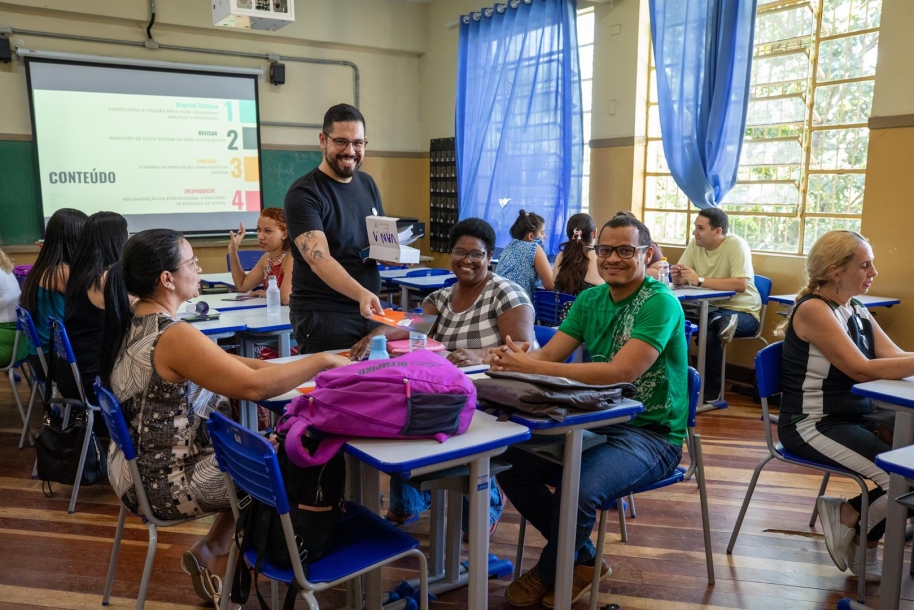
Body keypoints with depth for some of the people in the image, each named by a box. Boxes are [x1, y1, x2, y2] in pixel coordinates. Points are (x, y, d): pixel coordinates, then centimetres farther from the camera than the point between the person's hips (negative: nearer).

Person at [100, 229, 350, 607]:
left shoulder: (129, 321, 3)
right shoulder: (173, 337, -27)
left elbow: (214, 362, 9)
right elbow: (253, 386, -33)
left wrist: (273, 365, 0)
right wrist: (324, 361, -22)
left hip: (134, 471, 9)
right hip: (167, 485, -9)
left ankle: (211, 551, 18)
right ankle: (219, 567, 20)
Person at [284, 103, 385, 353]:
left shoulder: (367, 183, 7)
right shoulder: (303, 194, -14)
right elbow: (319, 259, -26)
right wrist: (361, 293, -42)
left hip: (370, 311, 6)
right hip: (323, 315, -6)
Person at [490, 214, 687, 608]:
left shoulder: (660, 303, -17)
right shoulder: (590, 299, 6)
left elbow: (622, 372, -29)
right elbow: (547, 355, -3)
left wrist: (531, 368, -33)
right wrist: (513, 360, -28)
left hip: (650, 434, -7)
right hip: (596, 422, 7)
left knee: (577, 488, -32)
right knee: (511, 463, -9)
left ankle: (549, 572, 3)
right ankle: (584, 560, 11)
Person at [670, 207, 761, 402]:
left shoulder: (736, 245, -16)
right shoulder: (695, 244, 1)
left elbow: (741, 284, -28)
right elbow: (680, 280, 4)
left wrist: (700, 280, -31)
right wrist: (677, 276, -21)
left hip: (741, 311, -5)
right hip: (710, 308, 5)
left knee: (708, 332, -33)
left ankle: (713, 393, -19)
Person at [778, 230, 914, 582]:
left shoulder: (856, 310, 12)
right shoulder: (813, 310, -15)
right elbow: (863, 370, -22)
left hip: (856, 417, 9)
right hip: (811, 426, -9)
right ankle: (848, 516, 8)